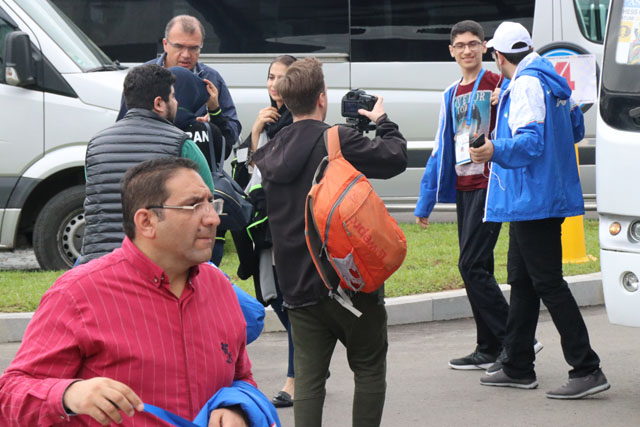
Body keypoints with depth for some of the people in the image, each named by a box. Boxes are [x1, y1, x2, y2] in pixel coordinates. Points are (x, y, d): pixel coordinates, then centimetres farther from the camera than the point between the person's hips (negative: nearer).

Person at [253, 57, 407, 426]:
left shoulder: (274, 150, 6)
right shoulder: (338, 140, -15)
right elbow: (396, 157, -9)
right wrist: (383, 122, 8)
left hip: (297, 284, 5)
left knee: (308, 377, 6)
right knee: (369, 368, 9)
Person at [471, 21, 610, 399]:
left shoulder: (526, 85, -15)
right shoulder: (554, 81, 14)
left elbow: (531, 142, -25)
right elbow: (576, 130, 24)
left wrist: (495, 150, -40)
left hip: (533, 199, -10)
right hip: (545, 196, 10)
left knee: (547, 283, -10)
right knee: (522, 281, 16)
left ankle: (588, 370, -12)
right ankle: (518, 368, 23)